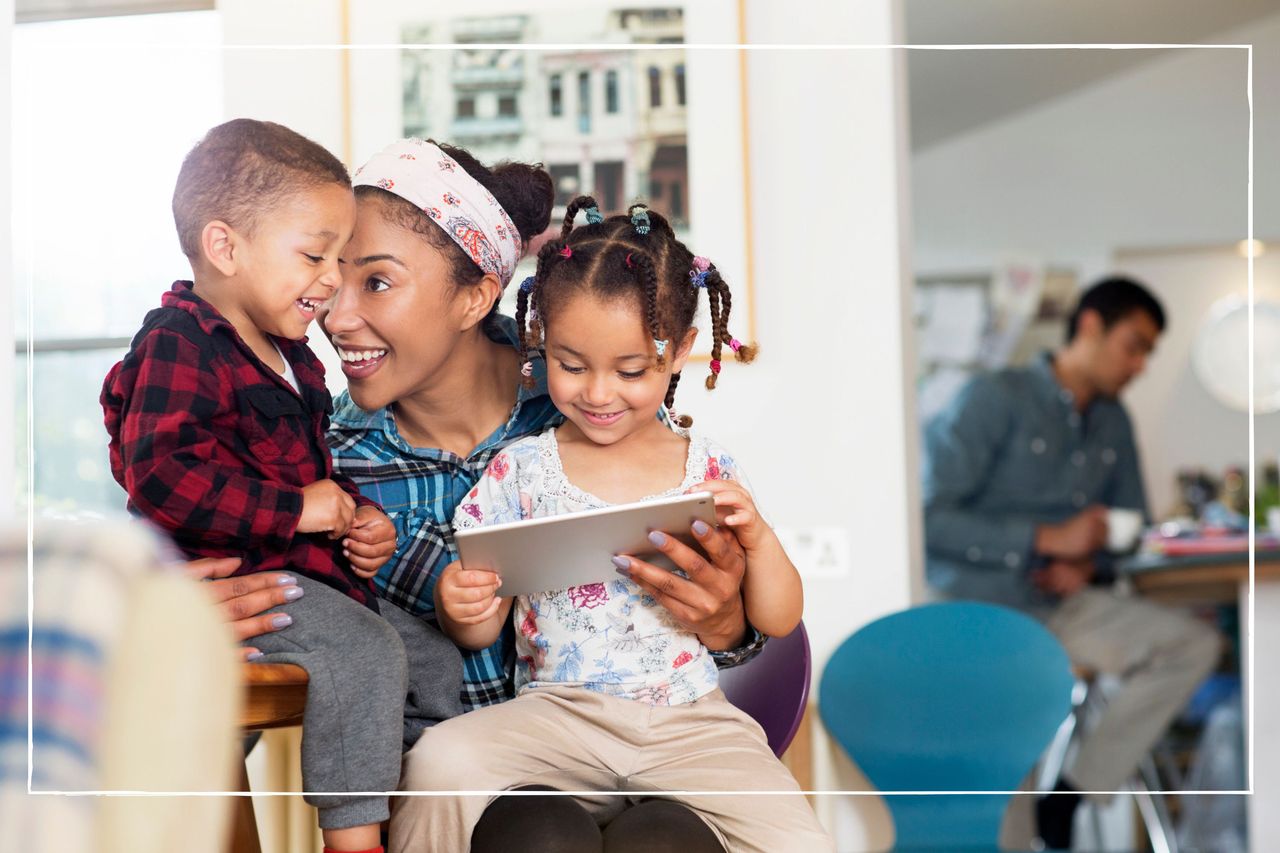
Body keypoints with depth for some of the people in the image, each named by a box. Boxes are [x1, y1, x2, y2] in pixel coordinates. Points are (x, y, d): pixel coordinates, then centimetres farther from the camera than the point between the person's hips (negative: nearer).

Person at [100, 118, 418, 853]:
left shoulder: (290, 358, 17)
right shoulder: (178, 349, -14)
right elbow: (160, 476, -27)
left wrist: (361, 516, 9)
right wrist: (296, 508, -24)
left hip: (309, 567, 10)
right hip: (225, 578, -10)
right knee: (366, 655, -27)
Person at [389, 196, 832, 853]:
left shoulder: (708, 470, 5)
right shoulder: (519, 471, 3)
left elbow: (779, 621, 7)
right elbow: (481, 631, 7)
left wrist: (757, 537, -11)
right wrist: (459, 606, -17)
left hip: (690, 719, 0)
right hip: (559, 712, 0)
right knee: (440, 760, -28)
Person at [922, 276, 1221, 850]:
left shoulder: (1113, 424, 17)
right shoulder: (993, 399, -6)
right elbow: (929, 520, -14)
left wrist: (1089, 564, -1)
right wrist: (1049, 538, -18)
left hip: (1063, 605, 7)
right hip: (978, 606, -7)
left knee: (1194, 646, -14)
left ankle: (1068, 802, -17)